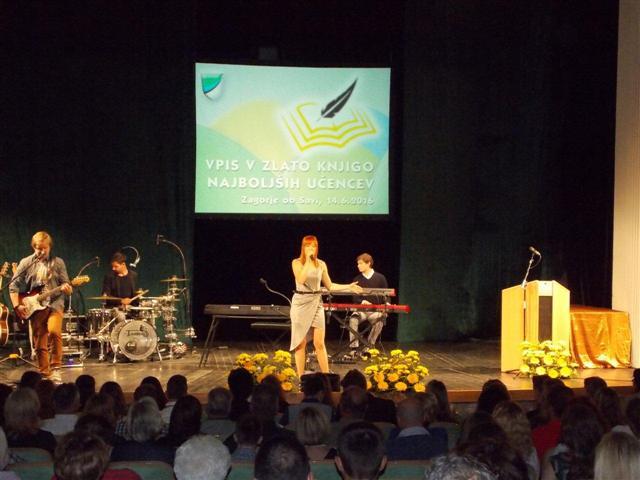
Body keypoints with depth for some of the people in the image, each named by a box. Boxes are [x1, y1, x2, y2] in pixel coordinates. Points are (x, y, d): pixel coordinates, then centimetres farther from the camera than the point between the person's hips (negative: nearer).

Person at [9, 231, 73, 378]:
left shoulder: (58, 262, 4)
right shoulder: (26, 263, 4)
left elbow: (66, 285, 4)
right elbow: (13, 286, 5)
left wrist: (67, 288, -20)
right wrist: (17, 306, -6)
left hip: (55, 303, -1)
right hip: (35, 306, 1)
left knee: (54, 331, -26)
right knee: (40, 345, 3)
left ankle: (55, 366, -13)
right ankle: (44, 374, 14)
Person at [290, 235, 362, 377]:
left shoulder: (321, 264, 6)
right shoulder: (296, 263, -2)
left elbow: (330, 286, 13)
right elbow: (301, 280, -19)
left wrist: (349, 287, 6)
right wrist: (307, 260, -18)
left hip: (316, 303, 2)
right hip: (300, 303, -2)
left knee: (319, 343, -1)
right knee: (300, 343, 1)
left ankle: (326, 375, 5)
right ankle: (301, 377, 8)